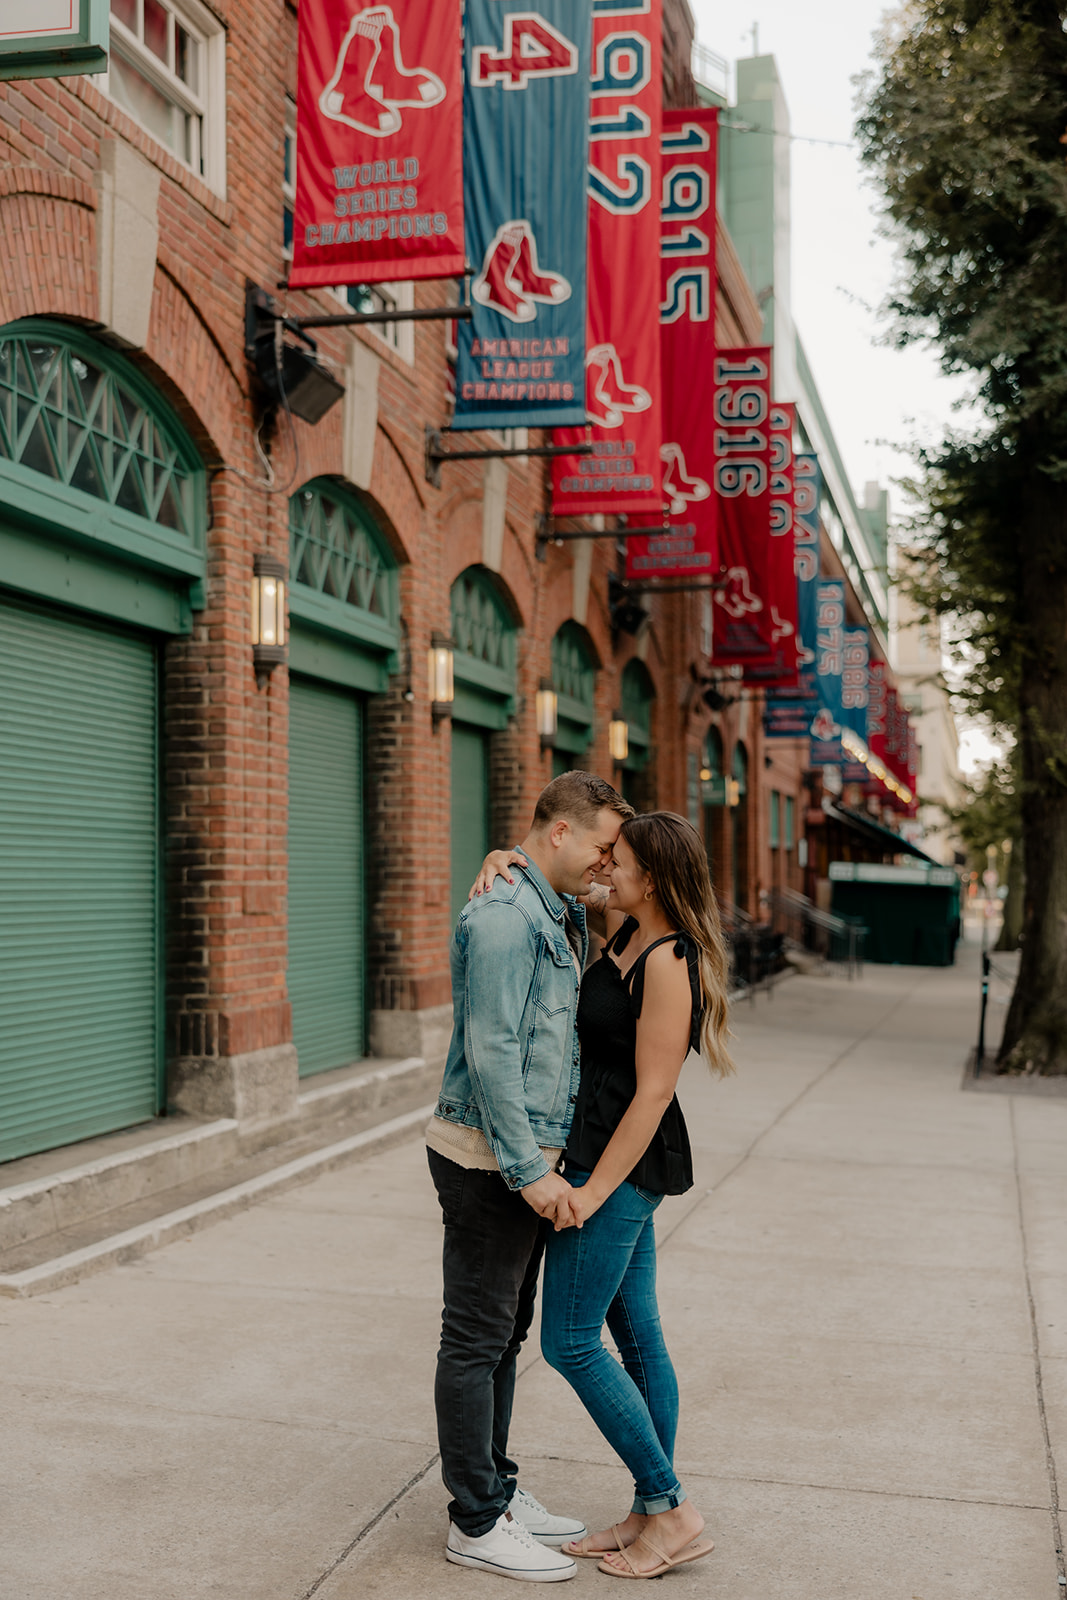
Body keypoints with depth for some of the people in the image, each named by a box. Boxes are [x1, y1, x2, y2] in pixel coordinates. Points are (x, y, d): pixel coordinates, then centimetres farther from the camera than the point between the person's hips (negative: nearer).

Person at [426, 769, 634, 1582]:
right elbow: (490, 1054, -24)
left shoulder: (564, 915, 13)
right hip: (488, 1158, -10)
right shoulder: (504, 916, -19)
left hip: (528, 1157, 10)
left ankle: (497, 1490, 30)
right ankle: (476, 1522, 12)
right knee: (475, 1339, 1)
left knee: (505, 1333, 18)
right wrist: (529, 1172, -23)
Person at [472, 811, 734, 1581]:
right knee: (637, 1338, 14)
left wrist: (595, 1188, -20)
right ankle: (650, 1515, 23)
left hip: (625, 1164, -9)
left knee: (570, 1342, -3)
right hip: (625, 1166, 9)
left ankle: (672, 1508, 6)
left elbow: (653, 1092, -22)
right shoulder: (627, 926, 5)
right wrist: (505, 859, -3)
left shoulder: (669, 962, -20)